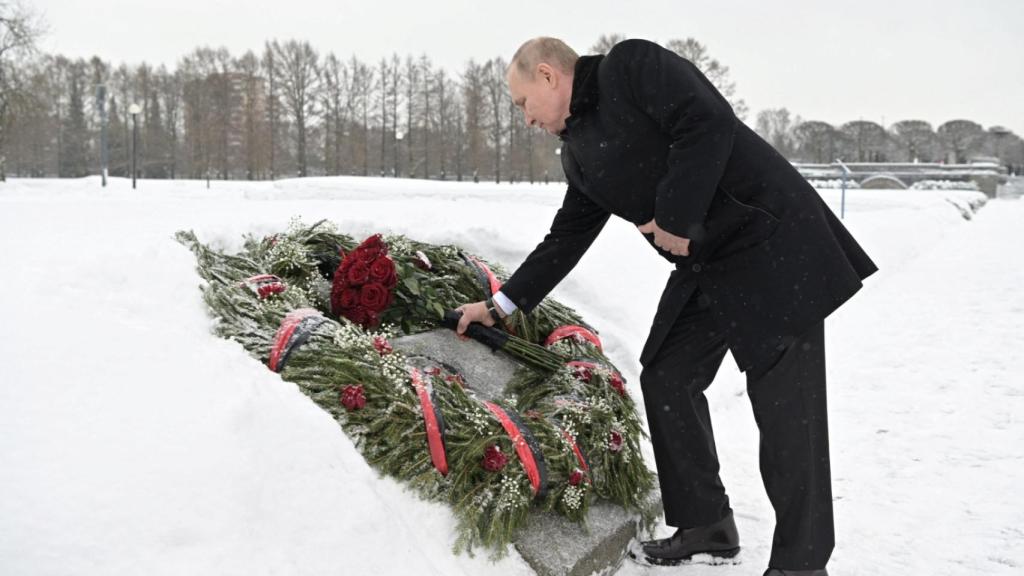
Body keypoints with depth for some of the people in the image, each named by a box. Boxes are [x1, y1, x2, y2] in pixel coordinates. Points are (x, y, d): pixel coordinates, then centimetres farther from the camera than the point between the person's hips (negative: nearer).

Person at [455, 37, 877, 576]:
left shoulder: (632, 65, -10)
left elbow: (708, 122, -23)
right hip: (705, 267, 9)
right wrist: (501, 304, 21)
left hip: (772, 244, -9)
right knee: (666, 380, 9)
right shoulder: (579, 153, 14)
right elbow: (566, 238, 19)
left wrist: (675, 217, -17)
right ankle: (705, 523, 23)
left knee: (785, 404, -6)